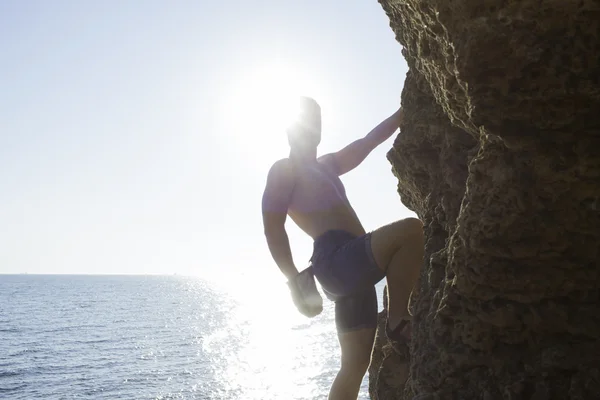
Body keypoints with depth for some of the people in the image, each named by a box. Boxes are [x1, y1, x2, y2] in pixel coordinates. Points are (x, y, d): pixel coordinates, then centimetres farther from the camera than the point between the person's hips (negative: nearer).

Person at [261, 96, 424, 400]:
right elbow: (273, 228, -5)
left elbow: (368, 143, 34)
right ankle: (398, 321, -15)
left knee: (356, 365, 5)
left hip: (353, 265, 9)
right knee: (412, 230, -24)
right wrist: (295, 282, -13)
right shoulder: (284, 170, 5)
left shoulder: (325, 167, 31)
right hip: (335, 261, -9)